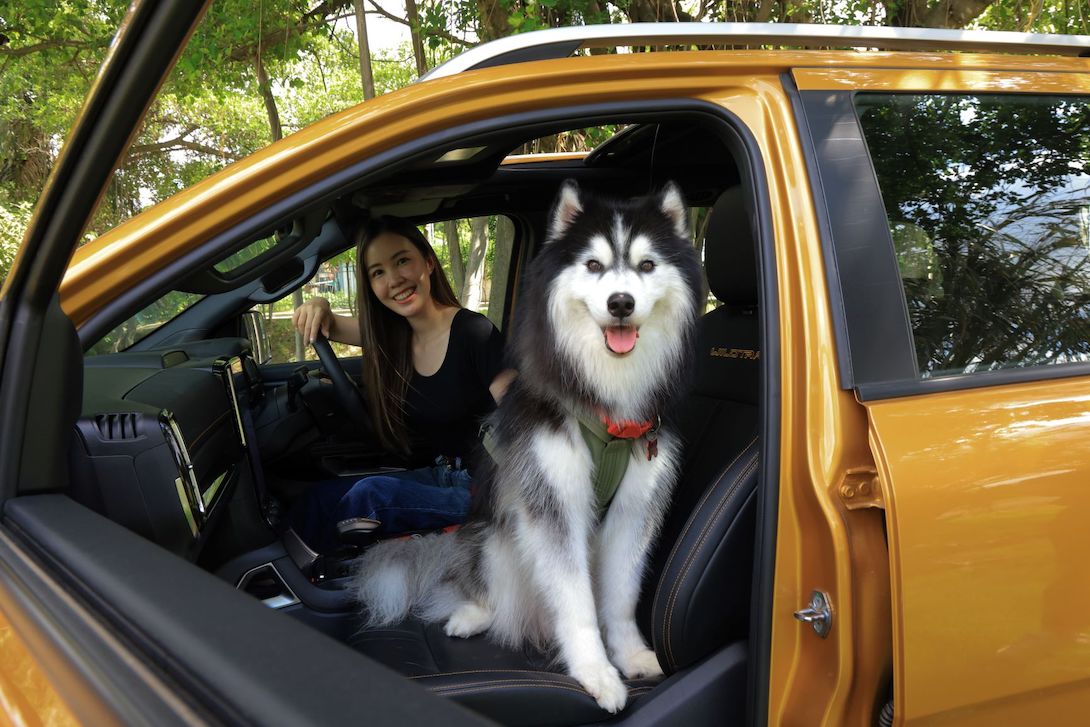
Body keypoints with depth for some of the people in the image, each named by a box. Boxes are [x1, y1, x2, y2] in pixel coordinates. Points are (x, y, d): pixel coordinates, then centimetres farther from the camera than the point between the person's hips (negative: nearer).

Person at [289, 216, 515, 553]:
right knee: (321, 497, -16)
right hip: (430, 479, 6)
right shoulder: (392, 335, 3)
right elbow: (327, 325, 20)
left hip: (477, 488, -6)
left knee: (370, 494, -27)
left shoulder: (473, 332, -15)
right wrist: (318, 307, -5)